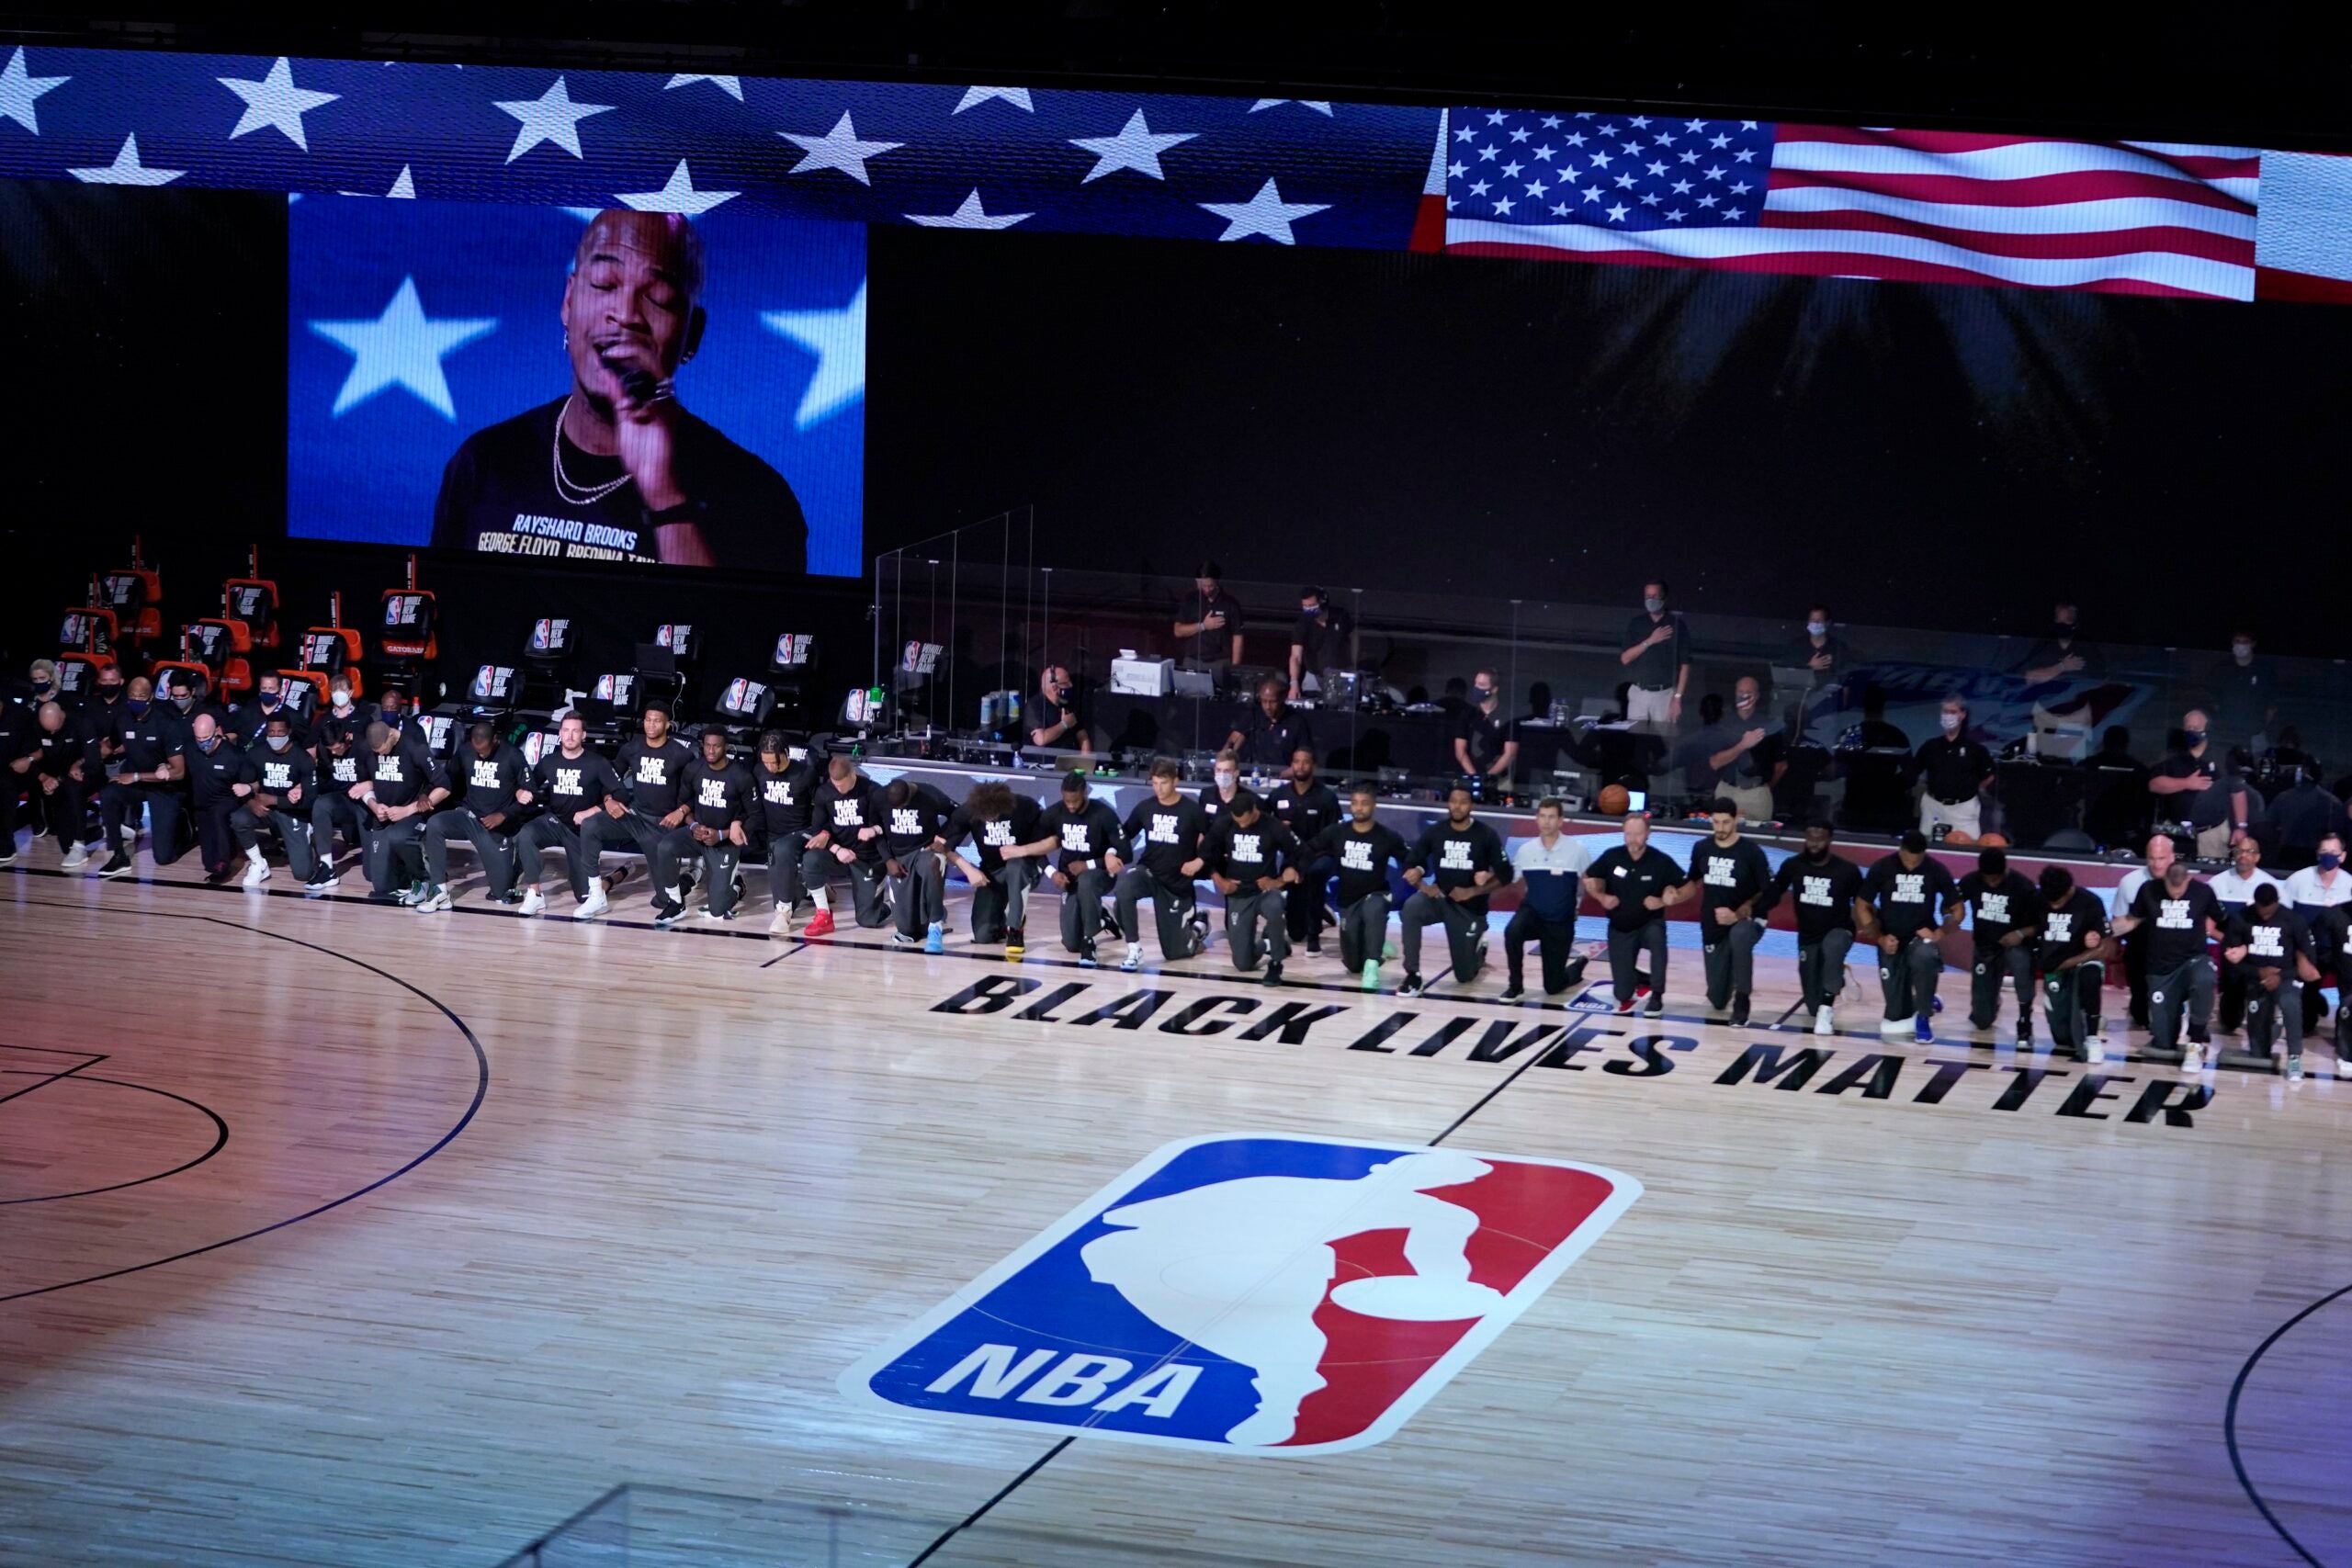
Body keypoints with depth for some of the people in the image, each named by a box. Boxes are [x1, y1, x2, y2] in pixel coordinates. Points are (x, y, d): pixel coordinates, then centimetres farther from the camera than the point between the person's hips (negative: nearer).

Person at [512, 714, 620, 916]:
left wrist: (591, 812, -22)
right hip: (554, 822, 2)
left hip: (581, 829, -2)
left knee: (585, 896, -2)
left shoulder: (597, 763, -9)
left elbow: (619, 795, -13)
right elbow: (530, 788, 13)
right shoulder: (549, 762, 1)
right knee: (525, 835, -34)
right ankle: (534, 894, -24)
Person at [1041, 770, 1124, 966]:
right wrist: (1051, 872, -16)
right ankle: (1100, 917, 30)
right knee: (1071, 943, -3)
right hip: (1069, 878, 4)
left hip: (1099, 873, -4)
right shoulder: (1054, 813, -10)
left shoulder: (1104, 815, -21)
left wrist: (1088, 865, -26)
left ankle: (1089, 942, -27)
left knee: (1086, 881, -43)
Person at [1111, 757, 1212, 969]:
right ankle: (1134, 950, -24)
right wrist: (1111, 853, -7)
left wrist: (1200, 860, -16)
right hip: (1148, 871, 2)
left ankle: (1196, 923, 37)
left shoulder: (1192, 810, -11)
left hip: (1178, 883, -2)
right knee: (1123, 888, -37)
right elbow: (1125, 833, 10)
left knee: (1174, 951, 2)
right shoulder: (1145, 807, -1)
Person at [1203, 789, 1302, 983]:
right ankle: (1260, 943, 34)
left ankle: (1275, 964, -19)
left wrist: (1280, 881, -12)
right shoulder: (1223, 825, -7)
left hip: (1266, 889, -2)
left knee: (1274, 909, -42)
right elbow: (1206, 854, 7)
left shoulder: (1274, 828, -13)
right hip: (1238, 895, 2)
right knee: (1243, 964, -3)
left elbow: (1295, 857, -1)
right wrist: (1219, 880, -4)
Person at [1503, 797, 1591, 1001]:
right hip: (1532, 912, 1)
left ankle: (1577, 966, 38)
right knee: (1512, 931, -36)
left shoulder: (1577, 849, -11)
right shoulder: (1525, 850, -3)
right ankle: (1516, 986, -15)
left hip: (1561, 923, -1)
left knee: (1553, 987, 3)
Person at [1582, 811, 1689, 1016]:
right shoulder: (1612, 856, -12)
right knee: (1623, 993, -2)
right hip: (1620, 929, 2)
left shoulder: (1662, 861, -16)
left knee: (1656, 936, -41)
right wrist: (1600, 896, -14)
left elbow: (1689, 888, -10)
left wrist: (1665, 901, -25)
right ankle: (1637, 978, 37)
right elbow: (1588, 878, 4)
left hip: (1650, 924, -2)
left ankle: (1657, 995, -23)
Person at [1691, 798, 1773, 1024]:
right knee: (1717, 1000, 4)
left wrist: (1739, 914, -21)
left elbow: (1768, 893, -9)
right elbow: (1693, 881, 17)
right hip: (1713, 927, 4)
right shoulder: (1702, 848, 0)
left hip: (1746, 921, -4)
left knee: (1739, 935, -43)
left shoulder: (1751, 852, -12)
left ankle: (1742, 1000, -27)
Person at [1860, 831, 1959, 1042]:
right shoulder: (1881, 868, -10)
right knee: (1896, 1016, 0)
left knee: (1924, 957, -40)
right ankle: (1927, 1003, 36)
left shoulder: (1937, 870, -10)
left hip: (1921, 937, -1)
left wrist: (1937, 934, -16)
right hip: (1891, 941, 1)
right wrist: (1880, 938, -12)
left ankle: (1923, 1017, -18)